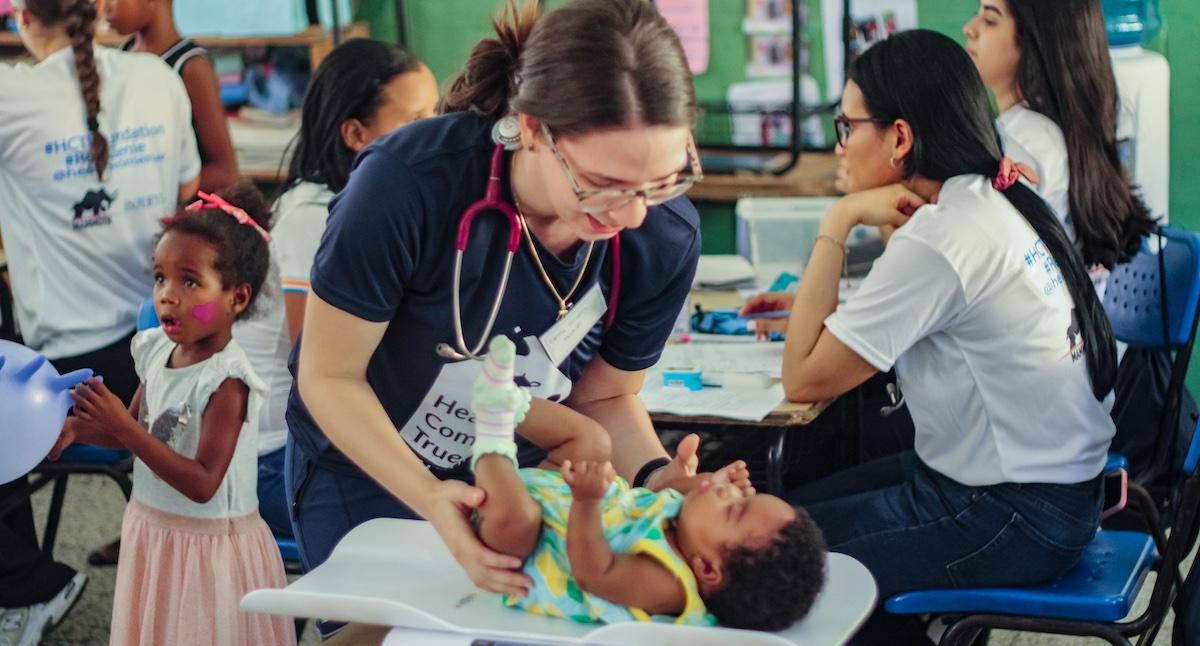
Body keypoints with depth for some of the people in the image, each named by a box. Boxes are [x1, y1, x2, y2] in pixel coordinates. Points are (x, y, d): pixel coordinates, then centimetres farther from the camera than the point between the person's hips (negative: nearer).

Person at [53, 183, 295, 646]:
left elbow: (202, 483, -27)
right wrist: (77, 429, -8)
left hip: (210, 545, -7)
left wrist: (121, 427, -30)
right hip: (150, 530, 7)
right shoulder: (155, 349, -3)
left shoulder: (226, 381, -24)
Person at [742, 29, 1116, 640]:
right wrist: (814, 308, 6)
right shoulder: (998, 199, 3)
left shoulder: (937, 243, -24)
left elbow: (803, 379, -20)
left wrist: (837, 221, -17)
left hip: (1014, 520, -9)